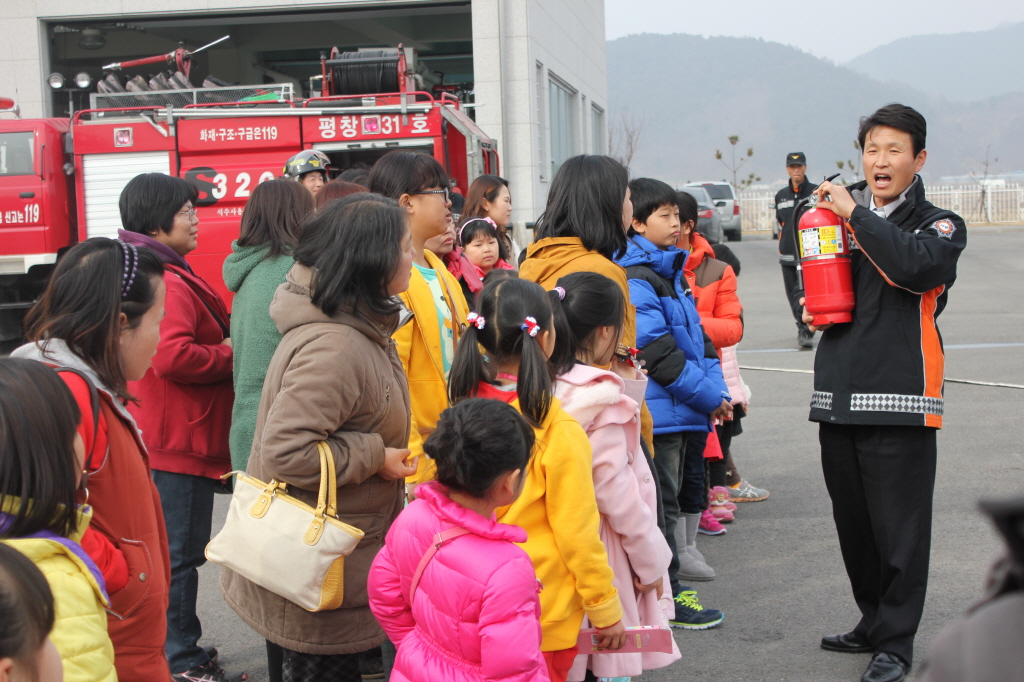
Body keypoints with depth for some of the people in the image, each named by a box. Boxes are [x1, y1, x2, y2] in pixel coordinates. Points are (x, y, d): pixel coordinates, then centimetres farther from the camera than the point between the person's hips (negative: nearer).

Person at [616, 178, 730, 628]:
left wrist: (717, 390, 3)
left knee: (676, 493, 16)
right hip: (657, 413, -9)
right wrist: (708, 396, -15)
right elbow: (656, 351, -20)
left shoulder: (671, 273, 16)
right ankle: (665, 599, 7)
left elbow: (698, 337, 17)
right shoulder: (635, 279, -15)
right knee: (660, 505, -1)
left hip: (684, 412, 9)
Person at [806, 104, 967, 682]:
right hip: (838, 395, 6)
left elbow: (914, 266, -24)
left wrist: (855, 213, -18)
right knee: (853, 524, 14)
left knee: (900, 529, -2)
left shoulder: (940, 225, 0)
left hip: (900, 400, -6)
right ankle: (874, 622, 30)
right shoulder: (844, 215, 16)